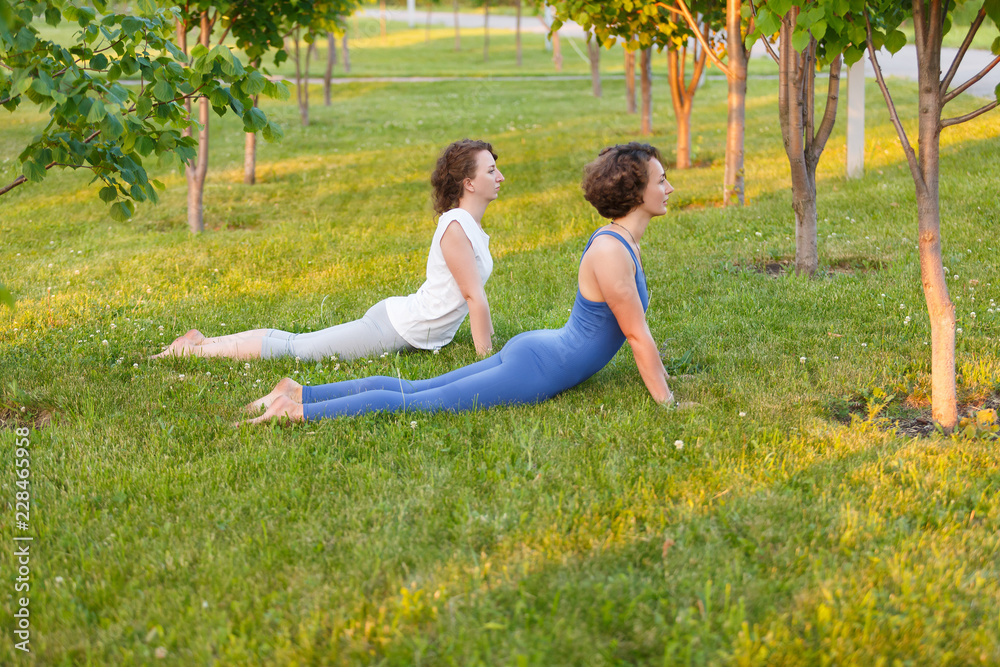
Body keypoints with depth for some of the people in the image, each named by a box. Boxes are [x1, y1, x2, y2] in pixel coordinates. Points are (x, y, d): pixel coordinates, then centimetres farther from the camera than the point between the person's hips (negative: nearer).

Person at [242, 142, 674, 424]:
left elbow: (633, 328, 25)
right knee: (415, 403, -10)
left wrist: (657, 377, 28)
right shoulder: (611, 253, -20)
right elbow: (638, 336, -17)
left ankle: (299, 393, 9)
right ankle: (296, 409, -11)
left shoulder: (622, 241, 12)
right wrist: (666, 402, -11)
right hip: (536, 369, -9)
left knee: (414, 390, 9)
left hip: (531, 351, 9)